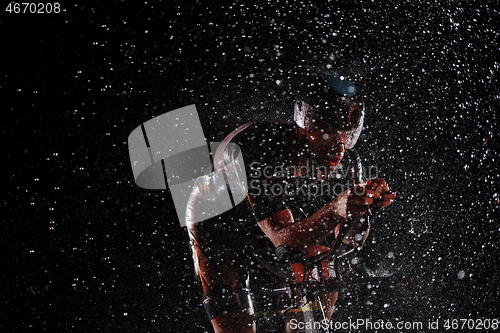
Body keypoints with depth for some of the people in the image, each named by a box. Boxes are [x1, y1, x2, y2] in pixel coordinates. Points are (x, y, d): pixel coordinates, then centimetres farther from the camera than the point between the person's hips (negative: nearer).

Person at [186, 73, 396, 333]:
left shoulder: (345, 160, -22)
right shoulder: (257, 148, -38)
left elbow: (348, 240, -20)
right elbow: (283, 238, -41)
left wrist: (365, 206, -40)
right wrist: (337, 210, -56)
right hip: (217, 222, -5)